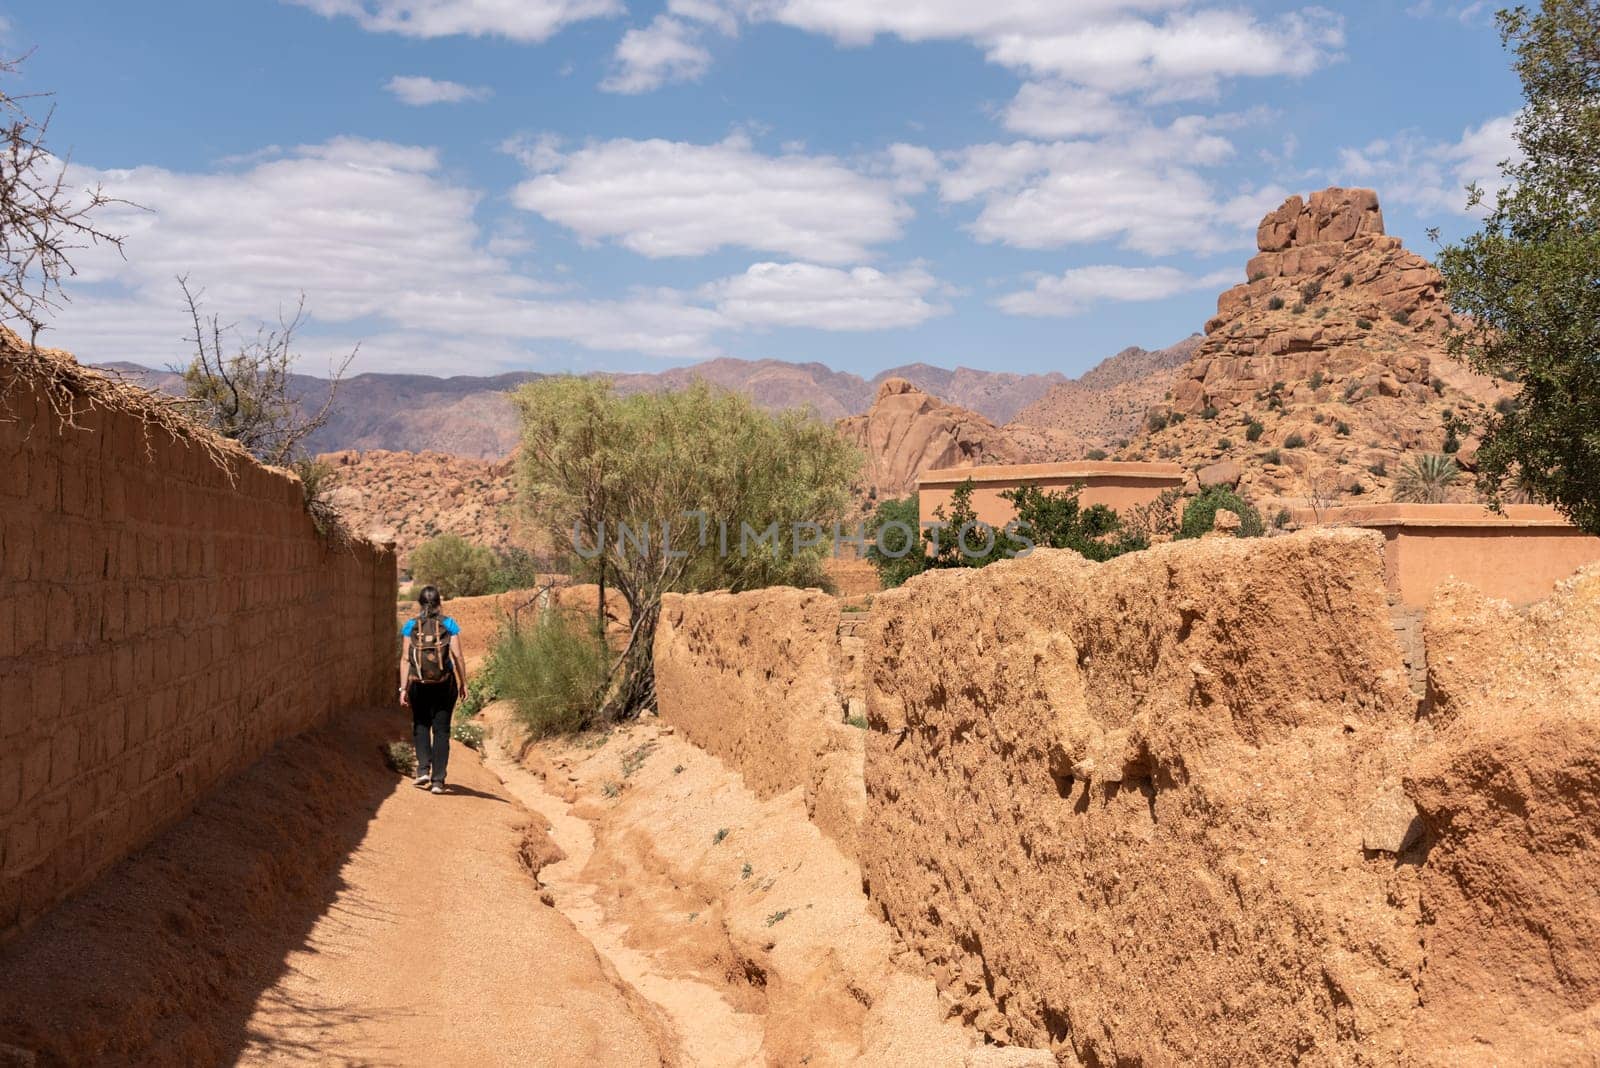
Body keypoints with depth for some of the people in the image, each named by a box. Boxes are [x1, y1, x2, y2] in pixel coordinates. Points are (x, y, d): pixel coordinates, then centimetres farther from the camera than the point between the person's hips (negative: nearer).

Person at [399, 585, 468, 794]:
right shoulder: (449, 624, -2)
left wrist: (403, 688, 0)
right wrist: (463, 682, 4)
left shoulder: (411, 626, 0)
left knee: (420, 725, 20)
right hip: (445, 683, 0)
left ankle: (423, 769, 4)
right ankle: (438, 779, 5)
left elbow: (405, 658, -3)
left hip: (419, 684, 1)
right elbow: (457, 656, -6)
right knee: (441, 729, 7)